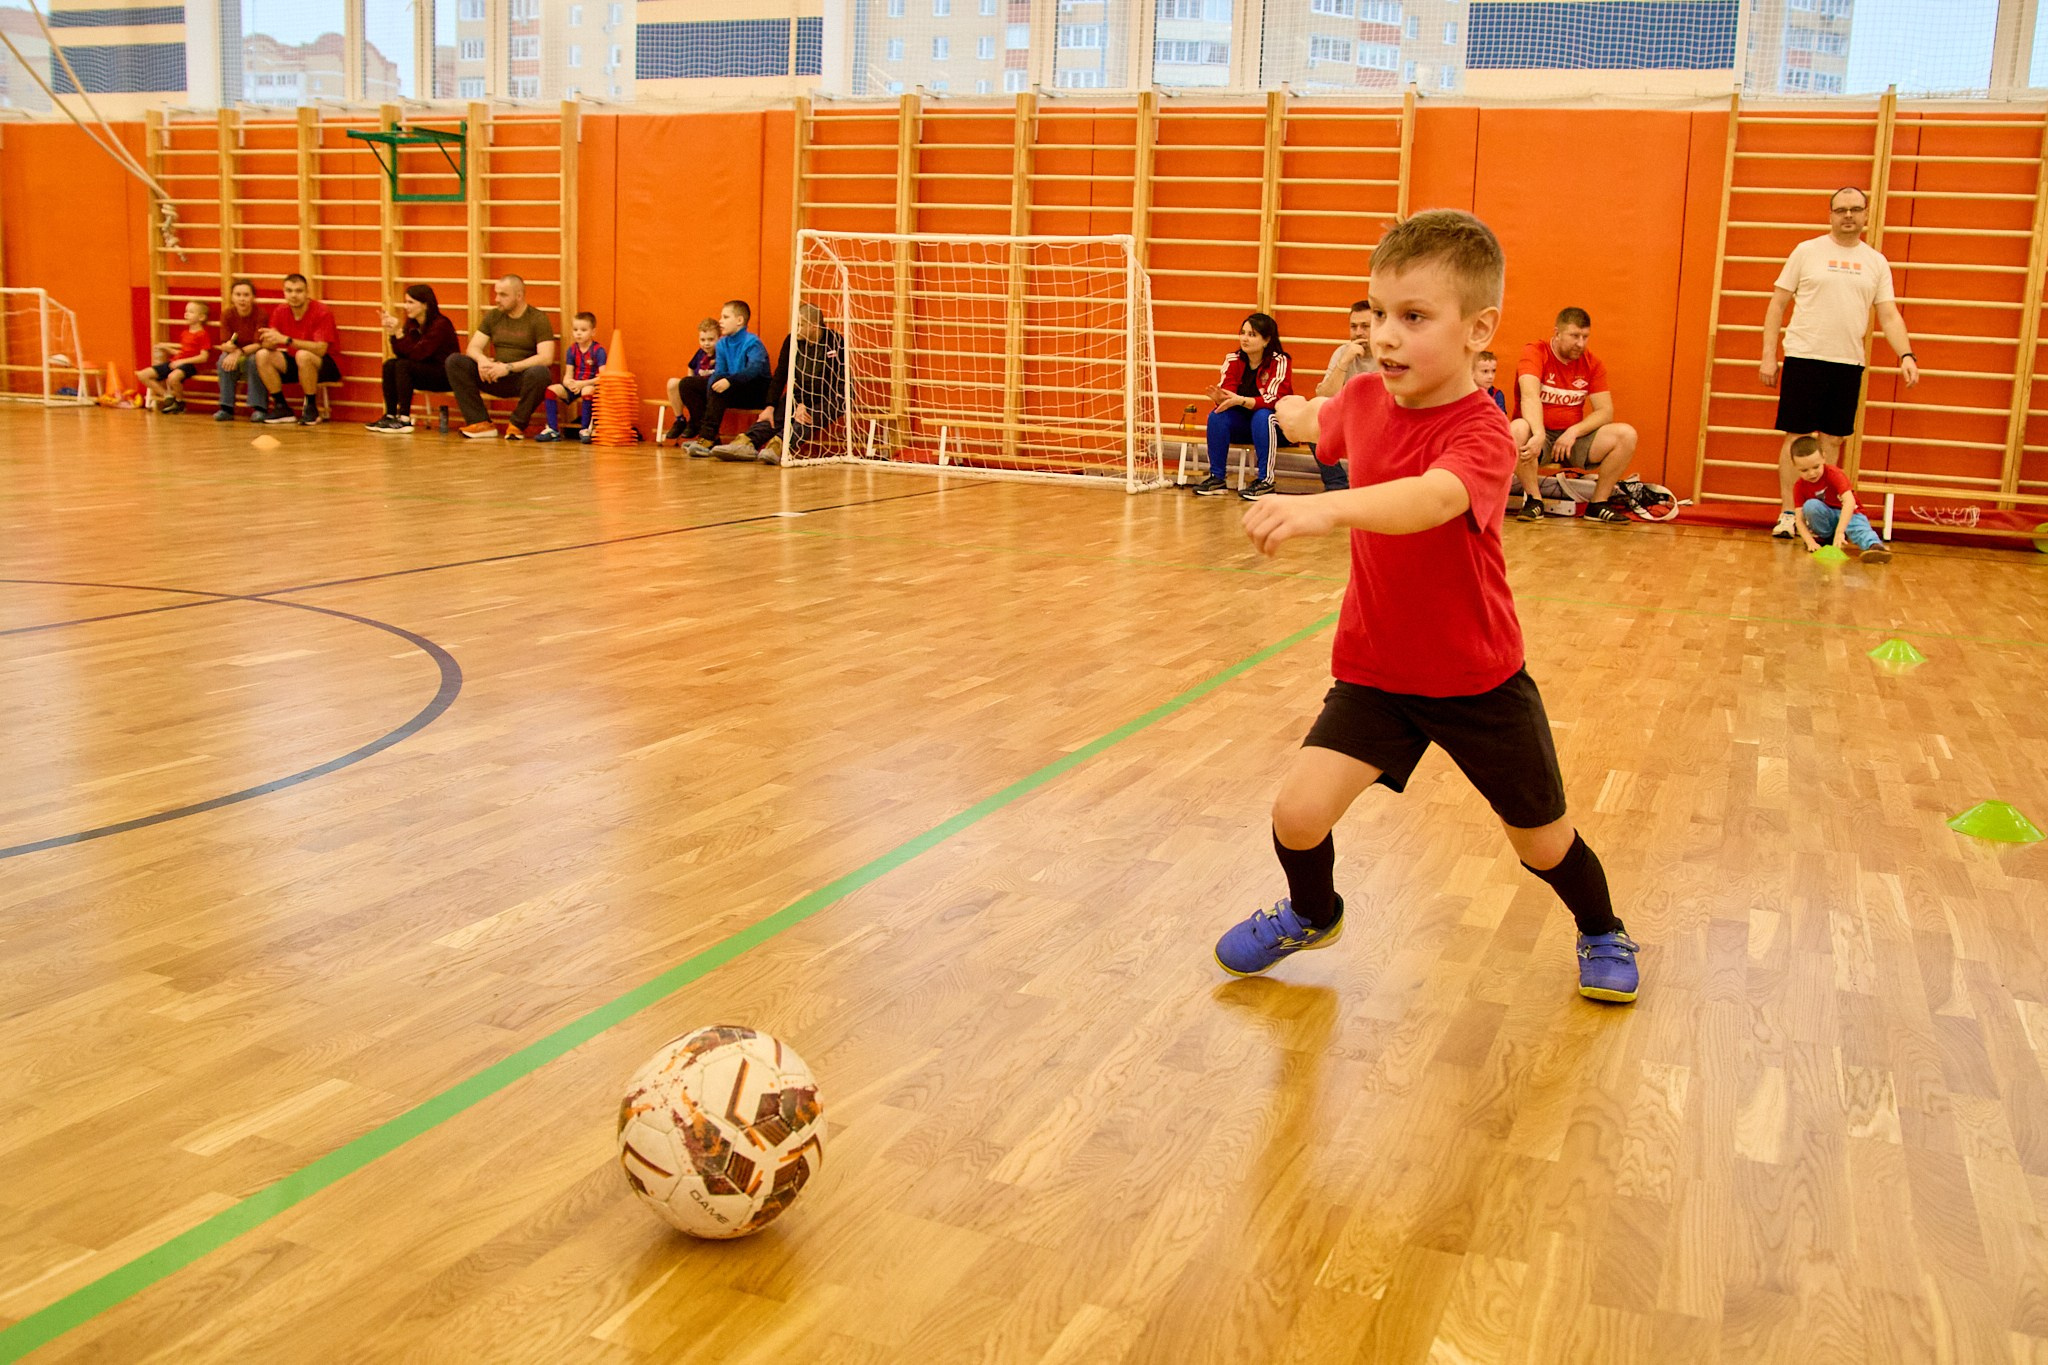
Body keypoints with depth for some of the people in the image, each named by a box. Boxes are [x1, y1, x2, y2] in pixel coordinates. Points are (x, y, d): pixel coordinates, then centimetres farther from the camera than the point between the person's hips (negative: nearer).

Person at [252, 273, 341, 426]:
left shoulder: (321, 312, -18)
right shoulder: (280, 311, -1)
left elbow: (320, 349, -29)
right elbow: (269, 345, -4)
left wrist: (286, 340, -35)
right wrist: (269, 340, -30)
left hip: (324, 366, -6)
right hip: (294, 363, 6)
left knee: (303, 355, -36)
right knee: (262, 356, -15)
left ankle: (312, 409, -19)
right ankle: (283, 409, -7)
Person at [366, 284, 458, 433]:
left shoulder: (440, 324, -18)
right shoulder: (412, 323, 5)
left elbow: (417, 354, -25)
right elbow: (401, 355, 0)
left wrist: (399, 333, -29)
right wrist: (393, 333, -14)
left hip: (445, 375, -8)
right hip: (424, 371, 8)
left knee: (403, 366, -26)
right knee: (390, 364, -10)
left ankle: (404, 419, -25)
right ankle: (390, 416, -10)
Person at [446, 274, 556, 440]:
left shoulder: (538, 319, -4)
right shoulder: (493, 316, 12)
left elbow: (546, 358, -16)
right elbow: (473, 348, 6)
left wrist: (509, 367, -23)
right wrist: (481, 360, -20)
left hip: (523, 379, -5)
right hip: (495, 379, 5)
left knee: (539, 373, -39)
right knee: (454, 361, -14)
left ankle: (517, 425, -18)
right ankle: (481, 424, -22)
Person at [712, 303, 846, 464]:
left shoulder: (836, 343, -14)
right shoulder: (792, 341, 2)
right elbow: (780, 375, 2)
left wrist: (806, 406, -27)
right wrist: (770, 406, -12)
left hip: (829, 400, -5)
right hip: (799, 395, 6)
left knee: (806, 419, -35)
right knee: (774, 416, -22)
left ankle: (779, 445, -60)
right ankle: (746, 442, -46)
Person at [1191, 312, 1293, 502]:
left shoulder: (1279, 362, -15)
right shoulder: (1233, 360, -2)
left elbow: (1274, 399, -25)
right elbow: (1227, 392, -9)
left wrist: (1241, 401, -39)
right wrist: (1220, 398, -35)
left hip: (1277, 424, -4)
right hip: (1243, 424, 4)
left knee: (1262, 416, -35)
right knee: (1217, 415, -21)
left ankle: (1266, 481, -31)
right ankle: (1216, 478, -19)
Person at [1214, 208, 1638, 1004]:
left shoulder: (1481, 436, -27)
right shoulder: (1366, 399, -6)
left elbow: (1435, 497, -52)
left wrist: (1327, 509, -69)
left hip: (1481, 681, -4)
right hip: (1374, 670, 4)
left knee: (1543, 842, 12)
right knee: (1300, 809, -12)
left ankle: (1602, 933, 45)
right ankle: (1311, 915, 22)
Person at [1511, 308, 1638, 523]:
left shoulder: (1592, 364, 4)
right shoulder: (1535, 353, -9)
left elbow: (1605, 411, -1)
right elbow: (1530, 396, -26)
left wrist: (1574, 431, -20)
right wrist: (1539, 434, -42)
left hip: (1574, 437, 4)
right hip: (1538, 434, -4)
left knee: (1627, 434, -17)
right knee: (1517, 429, -38)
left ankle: (1598, 504, -7)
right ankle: (1533, 499, -19)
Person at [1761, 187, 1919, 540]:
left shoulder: (1876, 262, 10)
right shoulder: (1807, 252, 3)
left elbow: (1889, 316, 8)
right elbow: (1777, 304, 4)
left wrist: (1907, 355, -8)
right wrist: (1768, 356, -3)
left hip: (1849, 363, 3)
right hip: (1804, 356, -3)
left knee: (1832, 440, 6)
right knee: (1797, 436, -2)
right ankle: (1788, 513, 4)